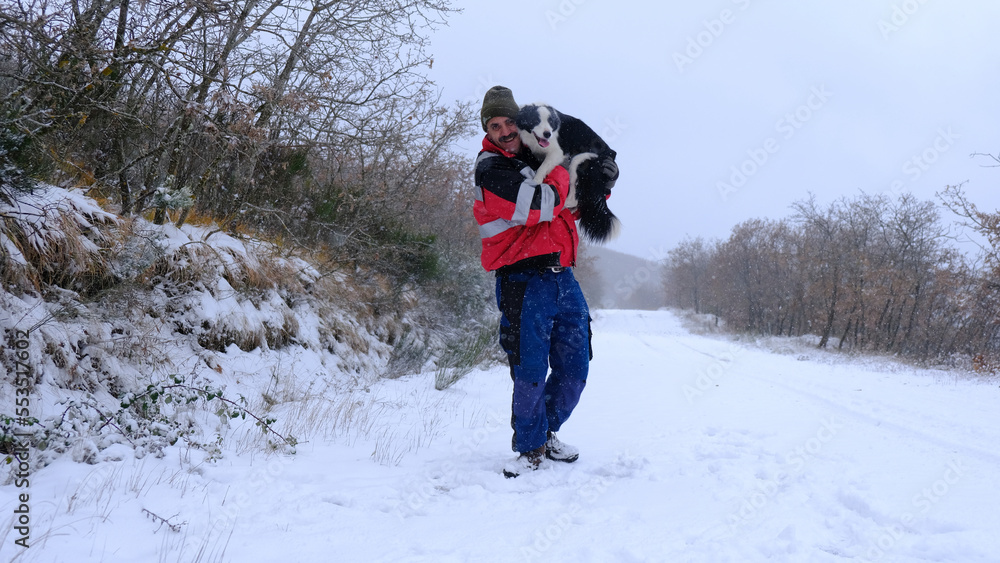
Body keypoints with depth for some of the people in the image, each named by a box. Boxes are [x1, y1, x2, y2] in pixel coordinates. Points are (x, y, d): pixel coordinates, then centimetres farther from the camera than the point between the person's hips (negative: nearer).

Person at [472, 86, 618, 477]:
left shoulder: (536, 161, 17)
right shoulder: (490, 170, -6)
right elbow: (543, 206, -19)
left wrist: (600, 184, 3)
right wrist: (561, 167, -2)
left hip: (562, 277, 7)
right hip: (524, 279, -7)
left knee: (575, 370, 9)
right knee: (531, 370, -8)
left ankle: (545, 432, 29)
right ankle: (529, 446, 11)